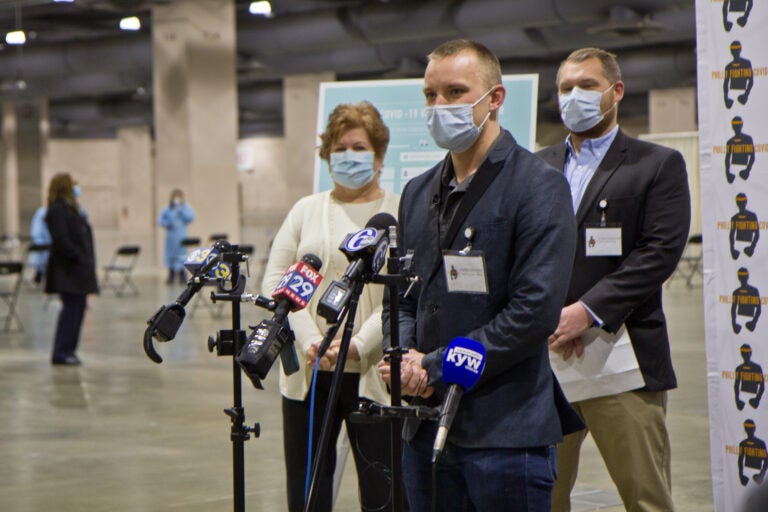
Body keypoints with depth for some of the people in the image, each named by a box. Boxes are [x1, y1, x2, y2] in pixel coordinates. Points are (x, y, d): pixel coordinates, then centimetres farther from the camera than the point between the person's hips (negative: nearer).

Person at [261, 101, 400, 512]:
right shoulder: (306, 211, 13)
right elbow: (275, 281, 5)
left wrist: (358, 345, -19)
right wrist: (309, 340, -10)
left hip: (373, 374, -3)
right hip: (307, 372, 3)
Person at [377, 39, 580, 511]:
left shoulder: (539, 185, -7)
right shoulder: (418, 193, 16)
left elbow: (536, 310, -16)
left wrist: (437, 367, -14)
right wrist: (402, 356, -3)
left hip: (507, 431, -6)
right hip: (426, 429, 6)